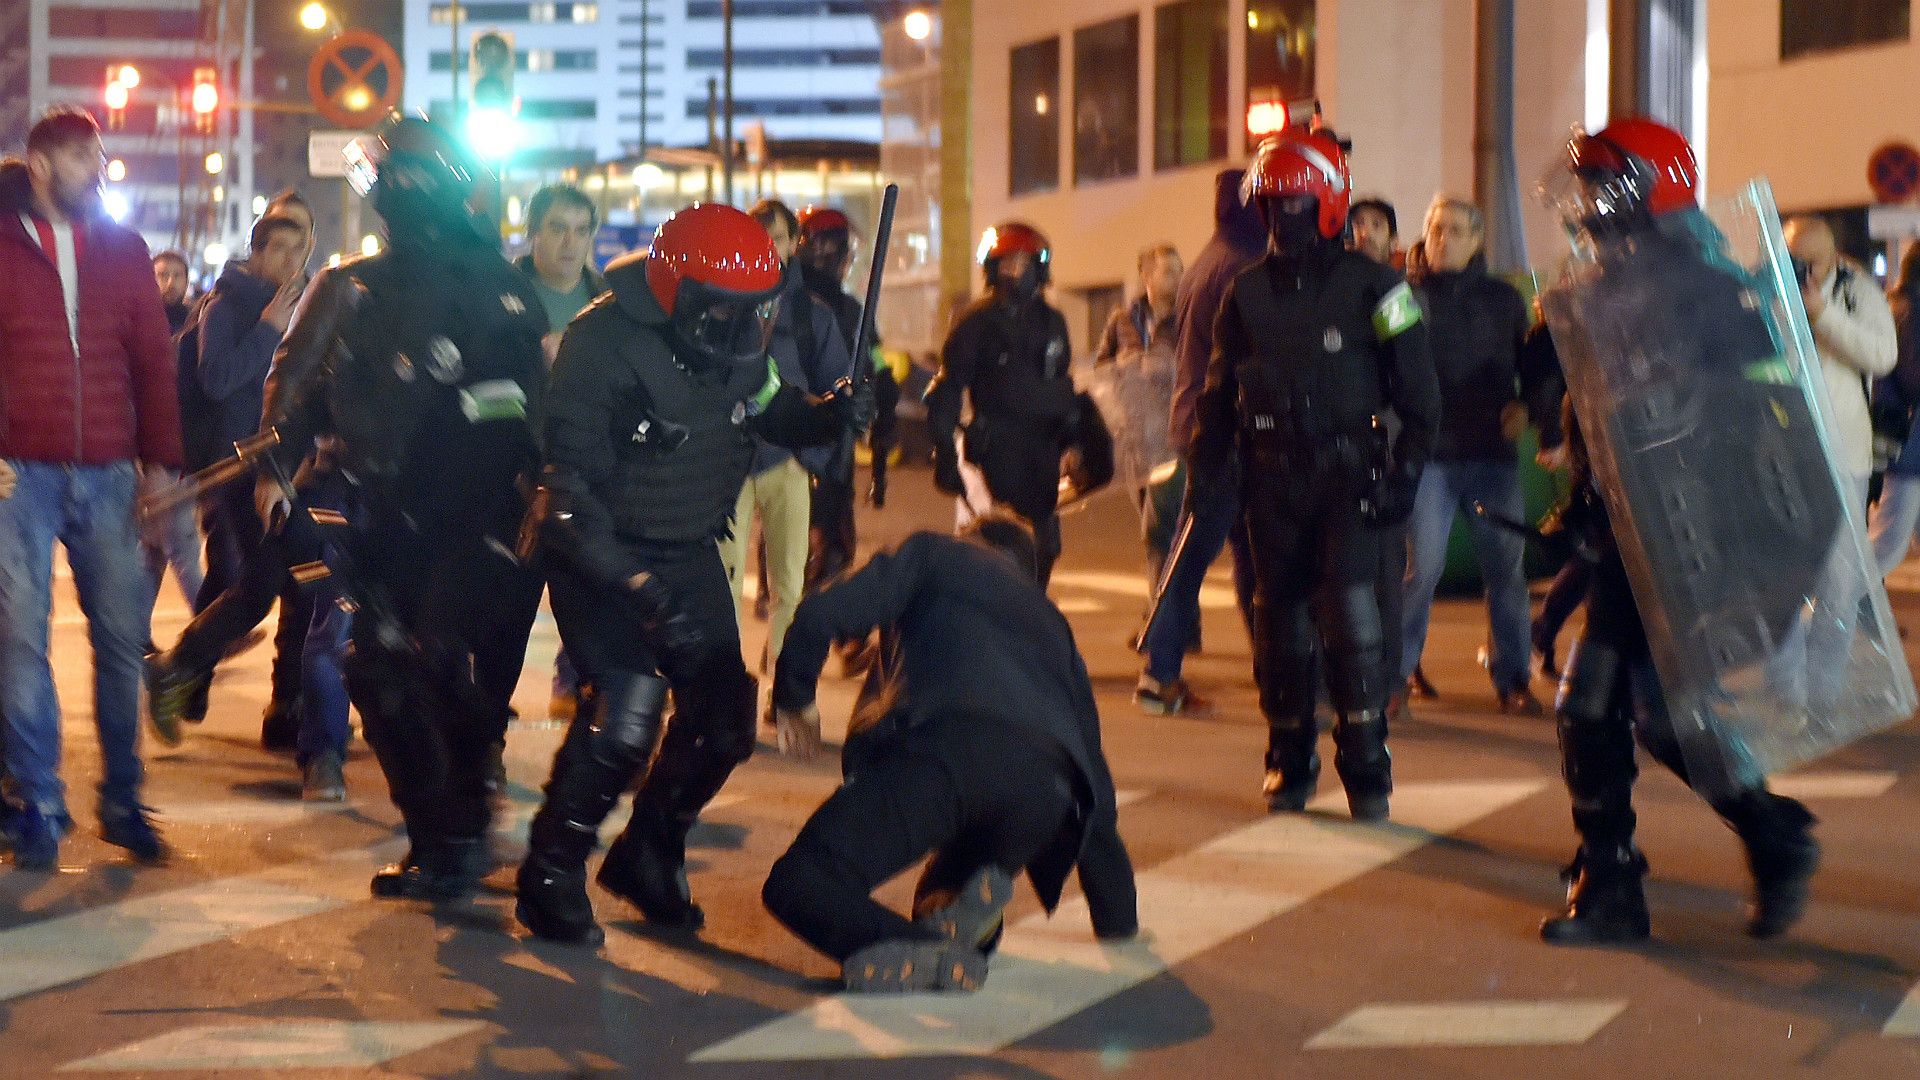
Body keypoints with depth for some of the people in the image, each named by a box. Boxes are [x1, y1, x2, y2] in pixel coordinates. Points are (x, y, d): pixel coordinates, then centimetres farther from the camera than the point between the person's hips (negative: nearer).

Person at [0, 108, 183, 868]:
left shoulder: (123, 249, 11)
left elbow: (153, 360, 12)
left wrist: (160, 460, 5)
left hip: (108, 476, 3)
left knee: (122, 639, 3)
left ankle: (122, 800, 13)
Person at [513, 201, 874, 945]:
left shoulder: (736, 341, -4)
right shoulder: (604, 345, -24)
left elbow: (772, 409, 14)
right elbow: (570, 486, -24)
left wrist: (831, 415, -10)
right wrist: (636, 586, -31)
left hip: (690, 551, 7)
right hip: (604, 554, -7)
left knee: (722, 716, 4)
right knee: (626, 709, -22)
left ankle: (646, 856, 26)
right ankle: (550, 877, -5)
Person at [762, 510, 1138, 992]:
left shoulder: (935, 554, 26)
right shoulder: (1051, 621, 38)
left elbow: (823, 614, 8)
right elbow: (1093, 770, 39)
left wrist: (794, 698, 28)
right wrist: (1120, 920, 46)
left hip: (946, 745, -5)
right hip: (1045, 784, 5)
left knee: (796, 887, -1)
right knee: (937, 908, 29)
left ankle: (937, 957, -25)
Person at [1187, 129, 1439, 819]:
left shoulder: (1369, 285, -1)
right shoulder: (1246, 294, 10)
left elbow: (1417, 389, 1)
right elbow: (1218, 392, 18)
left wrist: (1405, 470, -6)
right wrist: (1207, 465, 8)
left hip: (1348, 473, -4)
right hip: (1273, 478, 4)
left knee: (1350, 611, -16)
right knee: (1281, 615, 5)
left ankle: (1366, 764, -9)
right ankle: (1289, 760, 17)